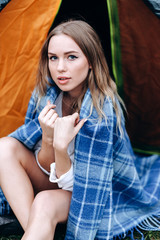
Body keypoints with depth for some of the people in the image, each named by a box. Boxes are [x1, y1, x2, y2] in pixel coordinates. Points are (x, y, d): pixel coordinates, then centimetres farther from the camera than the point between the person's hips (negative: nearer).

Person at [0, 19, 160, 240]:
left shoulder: (101, 114, -28)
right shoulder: (46, 93, -11)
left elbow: (77, 185, -23)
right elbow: (46, 168, -9)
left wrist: (61, 146, -38)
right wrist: (47, 138, -28)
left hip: (98, 195, -6)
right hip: (62, 179, 7)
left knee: (45, 203, -38)